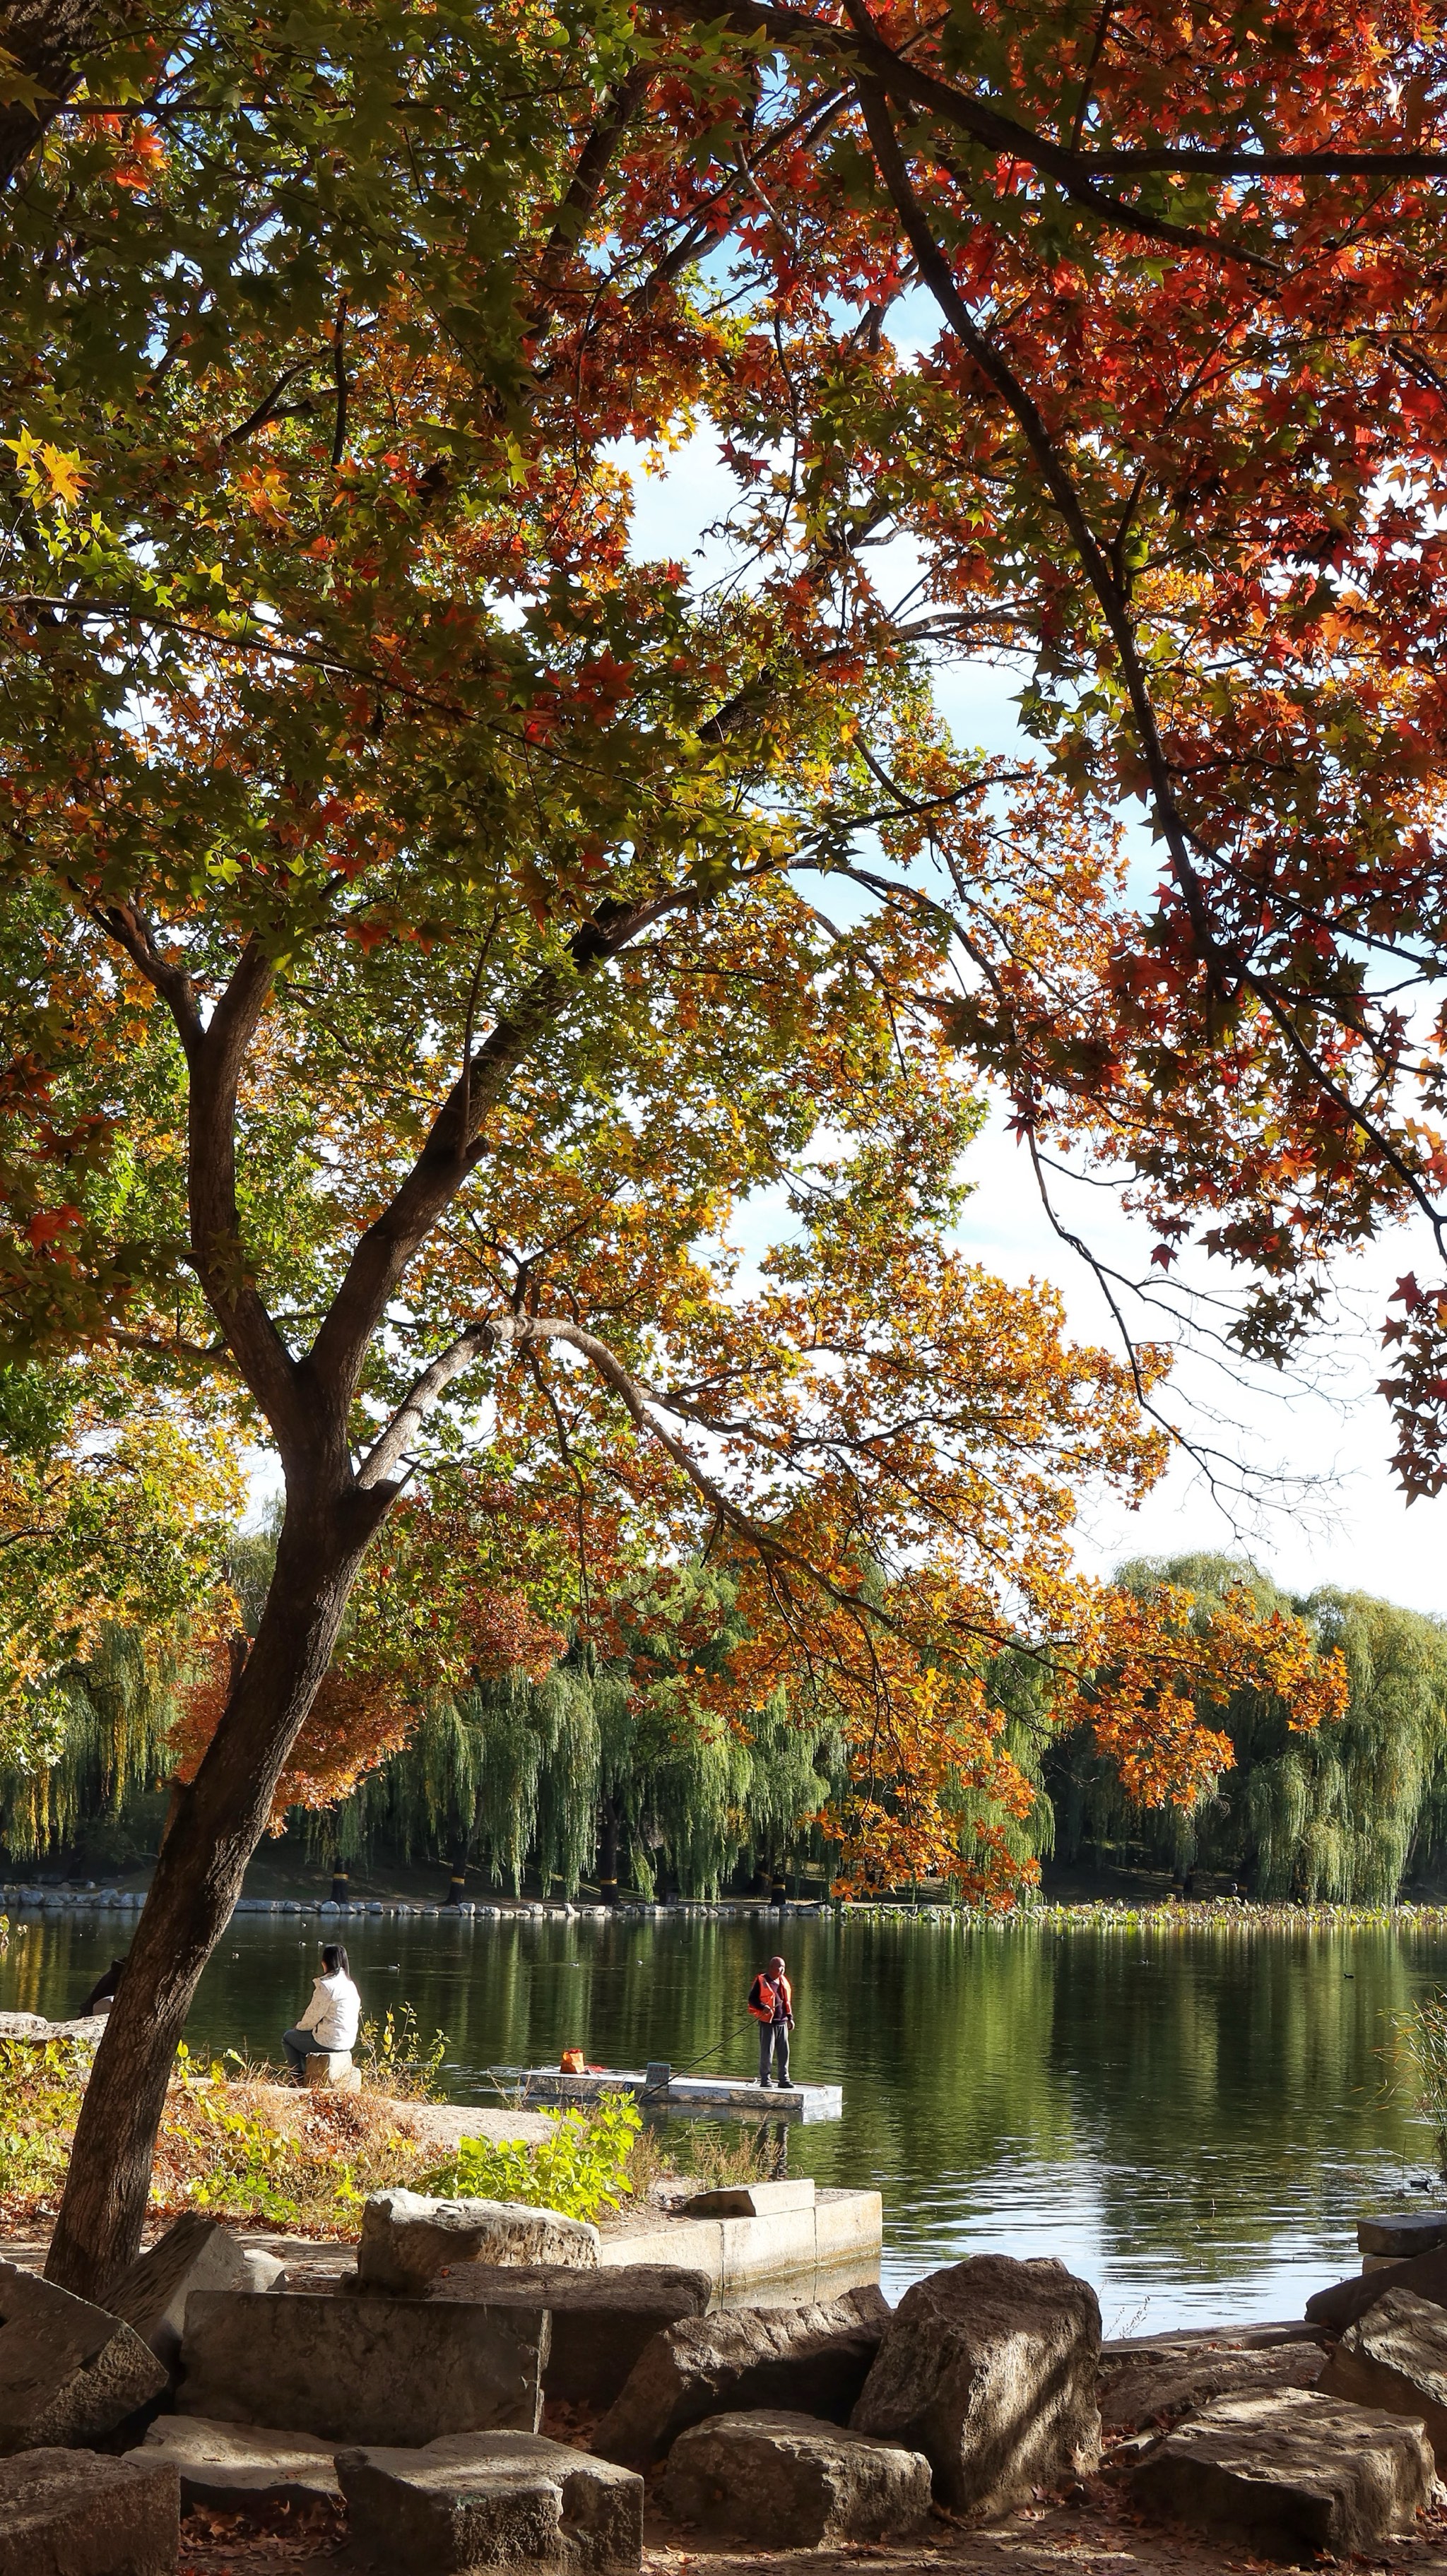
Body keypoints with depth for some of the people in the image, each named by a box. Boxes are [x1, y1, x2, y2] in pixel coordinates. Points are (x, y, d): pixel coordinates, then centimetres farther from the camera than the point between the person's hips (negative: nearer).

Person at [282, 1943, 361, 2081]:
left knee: (287, 2037, 13)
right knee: (303, 2037, 31)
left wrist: (300, 2026, 7)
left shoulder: (326, 1985, -19)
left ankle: (299, 2079, 14)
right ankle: (308, 2078, 31)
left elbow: (314, 2015, -14)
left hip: (330, 2040, -9)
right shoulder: (350, 1984, 8)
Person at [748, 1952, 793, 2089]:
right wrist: (763, 2007, -22)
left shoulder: (784, 1982, 15)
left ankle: (783, 2079, 15)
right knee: (767, 2052, -3)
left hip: (782, 2022, 6)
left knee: (784, 2052, 7)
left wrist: (790, 2017, 18)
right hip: (767, 2022, -6)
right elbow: (752, 1999, -6)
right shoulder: (761, 1981, -5)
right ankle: (765, 2080, 5)